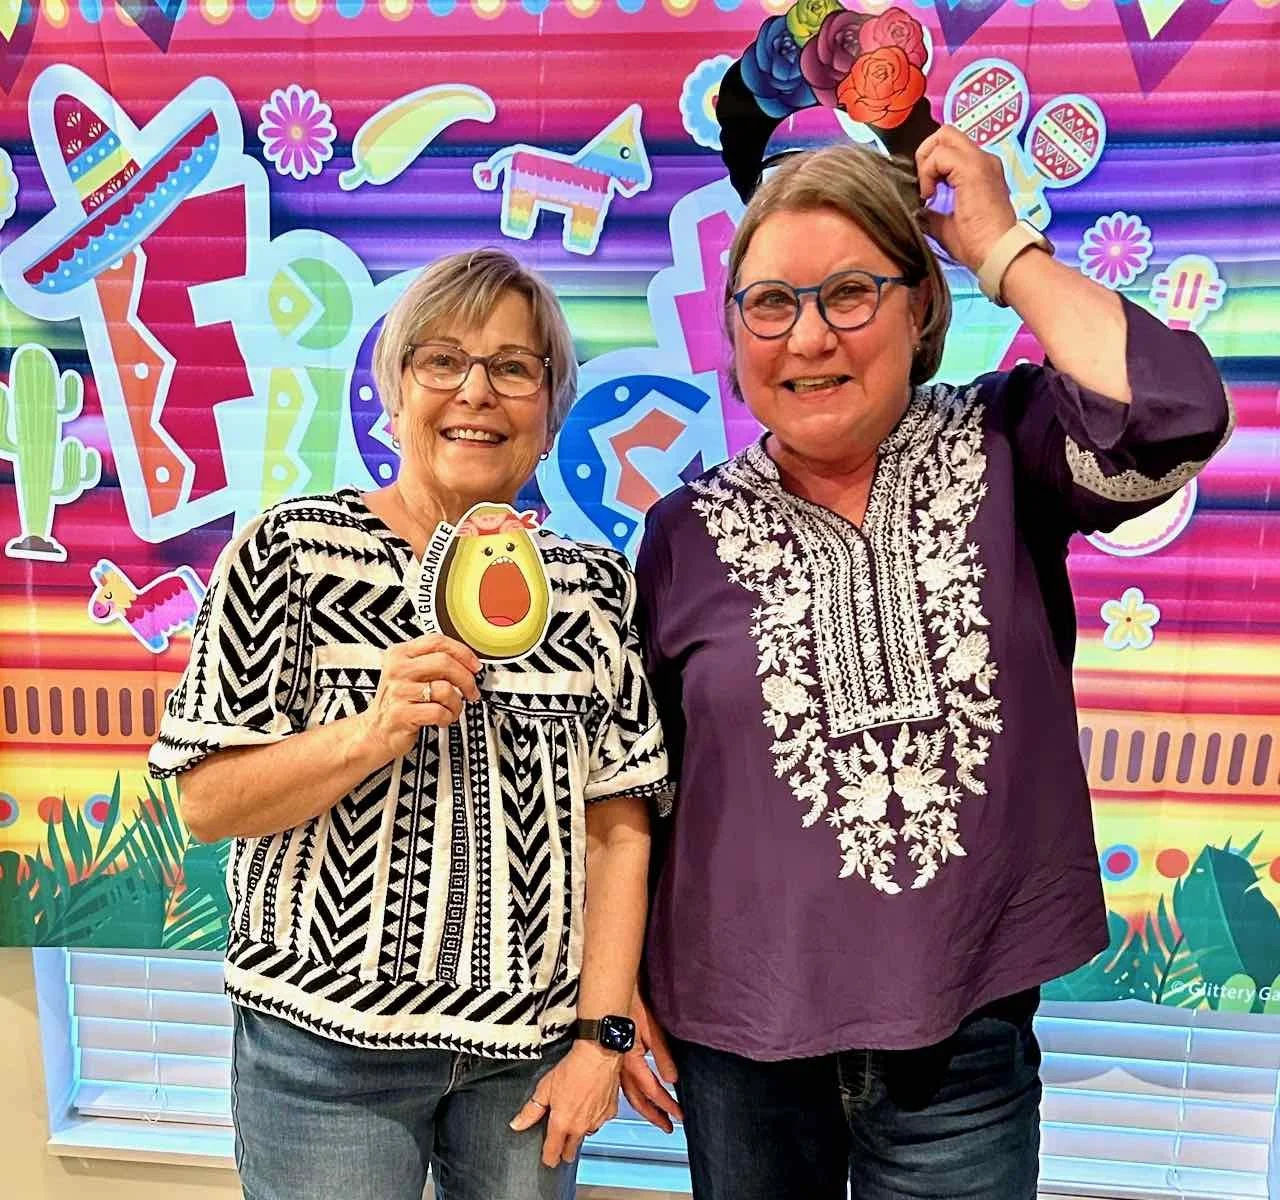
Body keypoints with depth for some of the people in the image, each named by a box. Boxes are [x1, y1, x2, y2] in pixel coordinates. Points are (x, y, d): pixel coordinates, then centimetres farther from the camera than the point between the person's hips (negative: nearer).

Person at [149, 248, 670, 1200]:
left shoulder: (596, 584, 0)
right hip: (326, 1038, -2)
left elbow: (619, 827, 0)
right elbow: (205, 804, -7)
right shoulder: (294, 547, -7)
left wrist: (601, 1034, -3)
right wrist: (373, 732, -22)